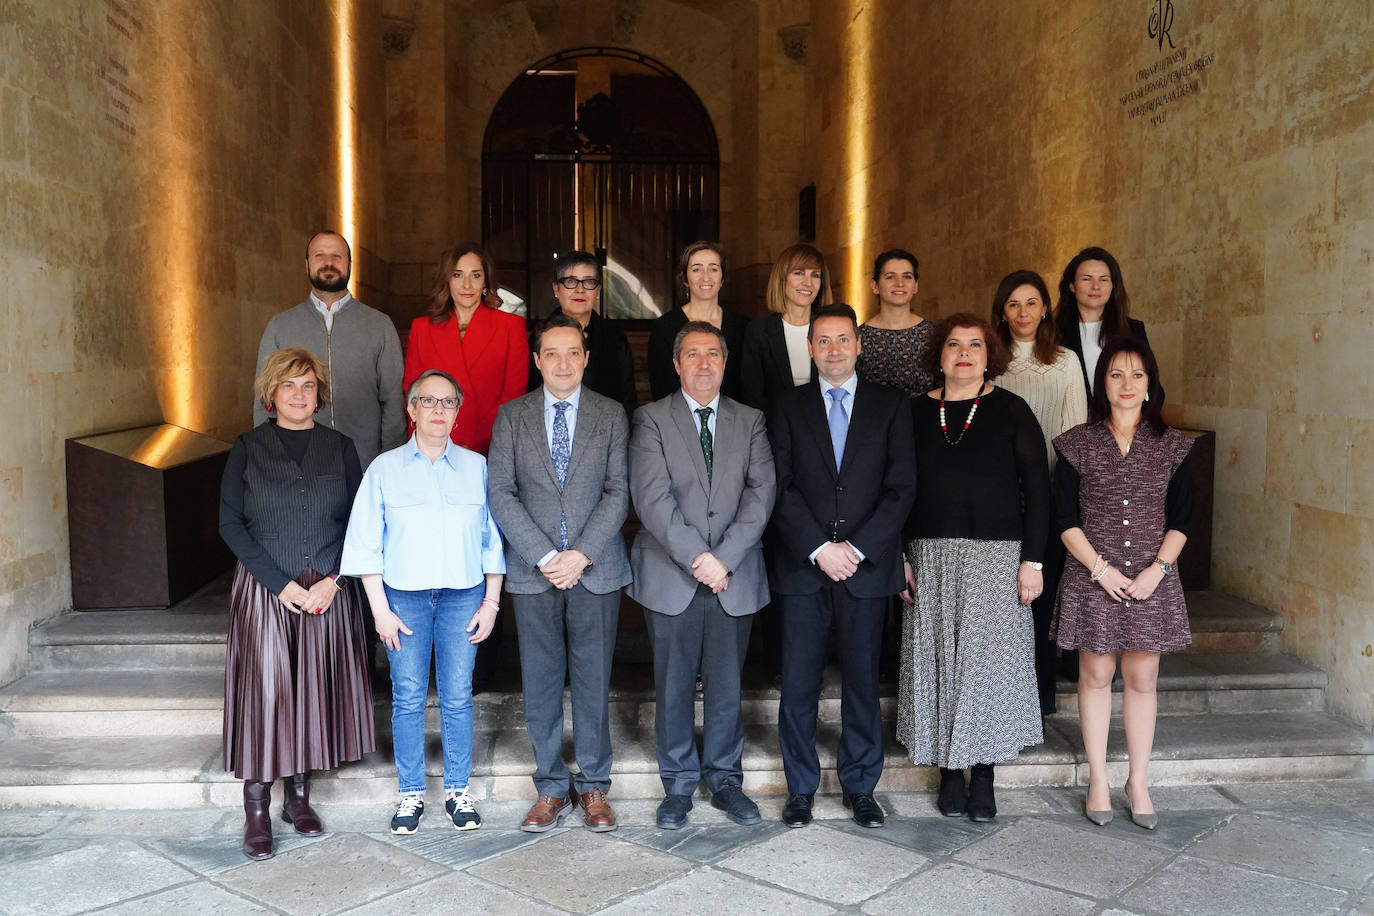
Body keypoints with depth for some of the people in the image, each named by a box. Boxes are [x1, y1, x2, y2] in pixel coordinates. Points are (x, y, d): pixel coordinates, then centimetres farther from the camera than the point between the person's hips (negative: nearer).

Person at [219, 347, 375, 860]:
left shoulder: (340, 448, 7)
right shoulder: (248, 448, 3)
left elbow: (357, 522, 5)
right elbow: (231, 523, -2)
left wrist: (333, 580, -9)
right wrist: (281, 584, -11)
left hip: (328, 590, 2)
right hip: (264, 588, -2)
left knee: (315, 687, 5)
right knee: (264, 690, -4)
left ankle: (299, 795, 20)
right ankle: (256, 811, 6)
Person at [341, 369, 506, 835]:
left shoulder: (477, 466, 4)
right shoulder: (385, 469, 2)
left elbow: (492, 539, 7)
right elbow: (366, 543, 2)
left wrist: (491, 601, 3)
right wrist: (380, 608, -4)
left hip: (463, 595, 1)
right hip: (404, 596, 0)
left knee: (458, 697, 5)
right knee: (408, 699, 4)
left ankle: (458, 790, 19)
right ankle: (411, 794, 19)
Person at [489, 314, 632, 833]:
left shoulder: (611, 416, 5)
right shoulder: (511, 416, 5)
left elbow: (618, 492, -1)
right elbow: (500, 493, -2)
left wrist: (582, 554, -12)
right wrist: (544, 557, -11)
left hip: (596, 570, 0)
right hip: (533, 572, 1)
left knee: (593, 682, 6)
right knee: (541, 683, 6)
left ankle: (594, 788, 18)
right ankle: (551, 790, 18)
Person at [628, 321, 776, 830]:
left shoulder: (750, 421, 10)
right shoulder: (651, 420, 2)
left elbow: (761, 493, -1)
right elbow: (651, 498, -10)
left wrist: (724, 557, -12)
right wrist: (697, 558, -16)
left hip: (734, 577, 2)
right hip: (670, 578, -2)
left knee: (726, 685, 9)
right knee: (674, 687, 7)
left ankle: (724, 778, 25)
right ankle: (679, 785, 21)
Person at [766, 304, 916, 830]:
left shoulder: (891, 406, 7)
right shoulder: (788, 408, 8)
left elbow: (902, 487, 0)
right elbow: (781, 487, -1)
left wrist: (856, 547, -10)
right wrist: (818, 549, -12)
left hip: (867, 565, 0)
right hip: (803, 567, 0)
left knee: (863, 682, 7)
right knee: (798, 684, 2)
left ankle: (860, 786, 21)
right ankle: (800, 789, 17)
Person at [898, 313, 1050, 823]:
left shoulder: (1010, 410, 1)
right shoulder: (918, 412, 7)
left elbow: (1037, 486, -1)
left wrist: (1032, 560, -7)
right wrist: (900, 557, 1)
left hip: (996, 554, -2)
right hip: (931, 556, 2)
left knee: (990, 658, 0)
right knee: (940, 660, 4)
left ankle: (984, 776, 12)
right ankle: (950, 772, 16)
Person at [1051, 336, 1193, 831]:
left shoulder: (1170, 445, 5)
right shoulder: (1078, 444, 0)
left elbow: (1182, 518, 5)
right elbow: (1065, 517, -2)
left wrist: (1158, 567, -8)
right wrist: (1100, 567, -11)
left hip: (1152, 580, 1)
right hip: (1092, 578, -1)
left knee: (1142, 679, 6)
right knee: (1096, 675, 6)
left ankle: (1139, 782, 19)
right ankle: (1098, 779, 18)